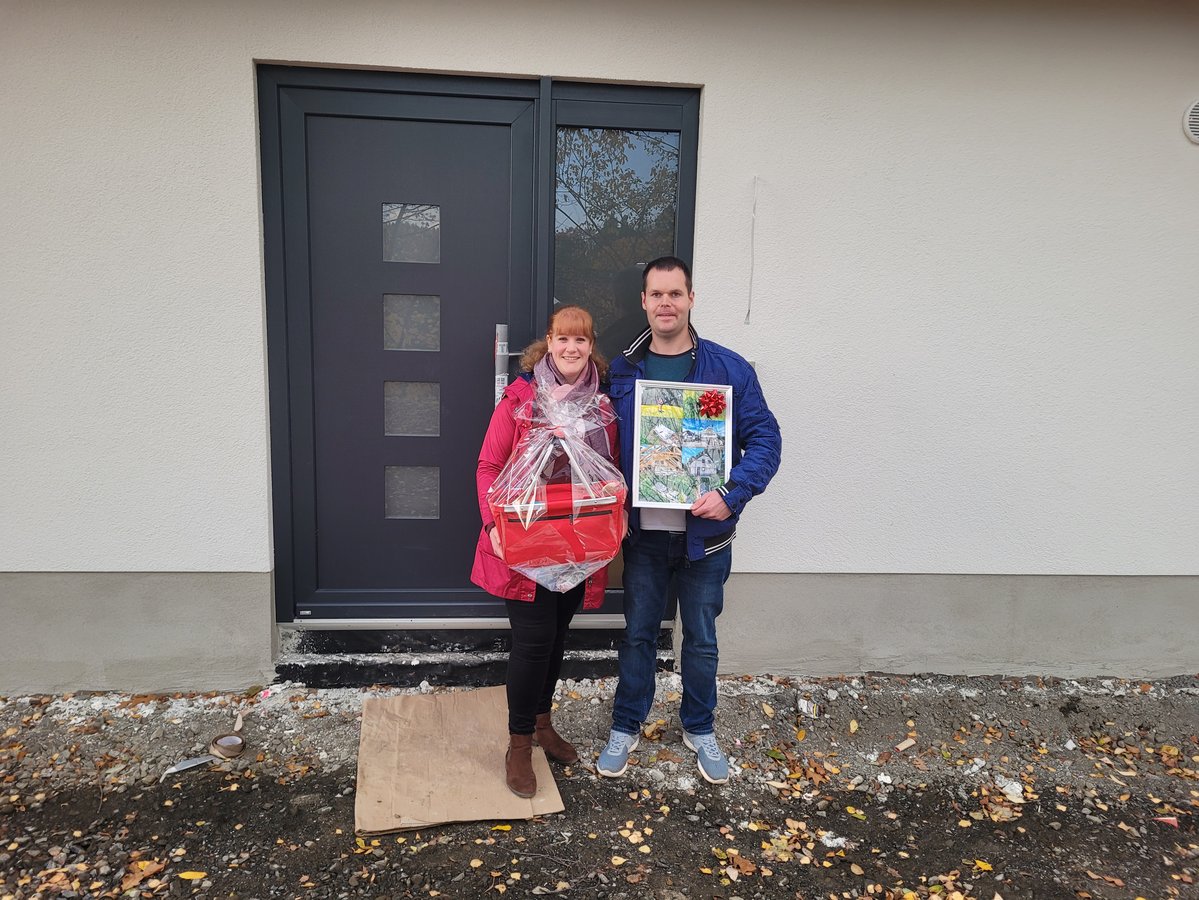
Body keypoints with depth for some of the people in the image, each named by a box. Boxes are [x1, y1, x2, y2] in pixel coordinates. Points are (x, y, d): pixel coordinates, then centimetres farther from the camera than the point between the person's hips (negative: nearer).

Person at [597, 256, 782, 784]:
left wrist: (731, 493, -21)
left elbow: (765, 438, -7)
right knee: (638, 634, 15)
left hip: (705, 534, -1)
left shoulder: (729, 369, -6)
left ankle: (699, 729, 37)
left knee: (701, 638, 15)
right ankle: (626, 727, 34)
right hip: (643, 532, 1)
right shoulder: (623, 371, 0)